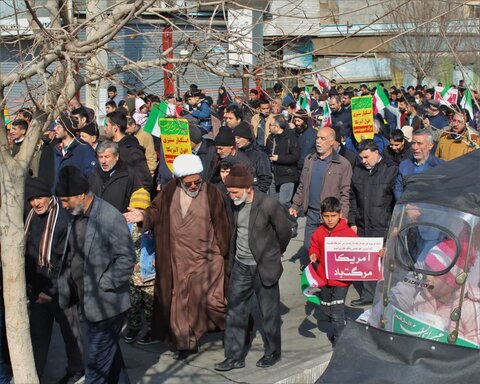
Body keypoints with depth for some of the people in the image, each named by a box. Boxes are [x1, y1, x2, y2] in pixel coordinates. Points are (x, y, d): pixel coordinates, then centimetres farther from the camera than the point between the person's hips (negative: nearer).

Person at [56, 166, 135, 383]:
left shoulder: (110, 217, -19)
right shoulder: (76, 217, 7)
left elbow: (126, 258, -19)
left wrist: (103, 285, -18)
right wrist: (67, 288, 7)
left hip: (106, 303, -8)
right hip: (88, 301, 8)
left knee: (97, 359, -3)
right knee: (109, 352, 20)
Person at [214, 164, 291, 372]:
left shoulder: (268, 205, -19)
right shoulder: (236, 205, -1)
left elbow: (285, 231, -8)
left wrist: (273, 253, 7)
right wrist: (232, 257, 12)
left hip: (263, 267, -6)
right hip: (240, 267, 6)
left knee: (269, 313, 8)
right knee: (235, 312, 9)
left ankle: (272, 353, 27)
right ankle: (234, 356, 19)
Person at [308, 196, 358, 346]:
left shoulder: (348, 233, -12)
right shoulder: (319, 233, -1)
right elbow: (314, 247, 12)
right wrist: (313, 255, -8)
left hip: (342, 279, -5)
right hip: (324, 277, 5)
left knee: (337, 313, -9)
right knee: (326, 310, 19)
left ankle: (339, 342, 6)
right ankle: (339, 329, 44)